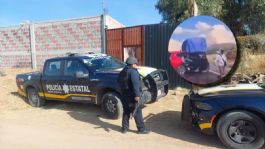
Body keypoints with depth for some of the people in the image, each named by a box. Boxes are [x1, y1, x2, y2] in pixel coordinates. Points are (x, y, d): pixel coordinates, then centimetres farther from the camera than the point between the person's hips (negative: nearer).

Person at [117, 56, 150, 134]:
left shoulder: (122, 72, 13)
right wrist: (137, 95, -26)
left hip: (124, 95, 8)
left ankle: (124, 128, 22)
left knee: (126, 112, 16)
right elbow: (135, 84, -24)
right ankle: (141, 129, 8)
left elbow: (119, 82, 20)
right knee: (137, 112, 1)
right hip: (132, 95, -8)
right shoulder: (133, 71, -14)